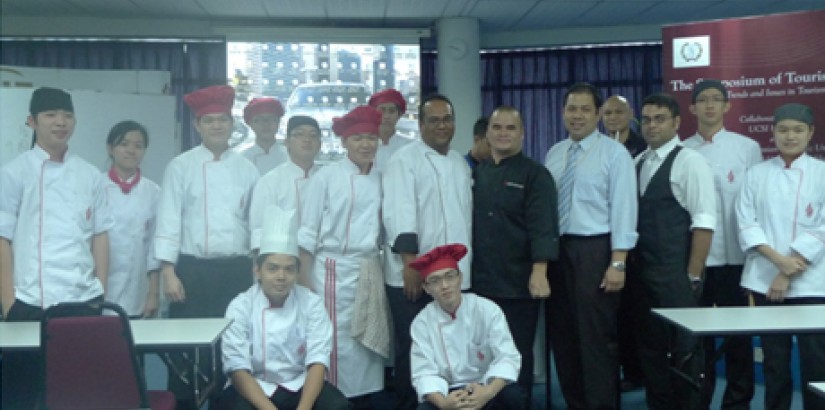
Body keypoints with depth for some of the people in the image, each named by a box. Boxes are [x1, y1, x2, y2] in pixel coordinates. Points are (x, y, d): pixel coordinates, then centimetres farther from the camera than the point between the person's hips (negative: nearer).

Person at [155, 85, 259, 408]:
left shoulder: (246, 169, 9)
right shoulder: (180, 166, 0)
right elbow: (169, 220, -4)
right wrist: (168, 271, -11)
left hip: (237, 270, 3)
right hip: (193, 270, -2)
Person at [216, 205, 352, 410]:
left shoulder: (311, 302, -4)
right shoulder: (240, 306, -9)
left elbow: (317, 361, -12)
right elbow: (237, 368, -18)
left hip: (300, 385, 2)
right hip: (253, 387, -2)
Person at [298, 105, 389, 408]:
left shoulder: (381, 180, 8)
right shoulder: (326, 176, -5)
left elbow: (385, 227, 13)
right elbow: (307, 232, -5)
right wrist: (305, 282, -8)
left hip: (370, 273, 5)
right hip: (334, 271, -4)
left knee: (367, 343, 9)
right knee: (337, 343, -2)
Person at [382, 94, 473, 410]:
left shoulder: (460, 163, 16)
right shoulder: (404, 160, -5)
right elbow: (400, 213, -15)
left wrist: (466, 263, 14)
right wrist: (410, 262, -24)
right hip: (413, 275, -6)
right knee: (412, 350, 1)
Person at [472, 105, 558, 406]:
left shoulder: (535, 174, -4)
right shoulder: (477, 174, 12)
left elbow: (542, 226, -13)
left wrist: (539, 272, -22)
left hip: (519, 283, -5)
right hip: (481, 281, 5)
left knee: (518, 355, 5)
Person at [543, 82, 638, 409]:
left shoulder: (614, 153, -5)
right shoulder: (554, 154, 11)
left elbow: (622, 209, -11)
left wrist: (618, 263, -16)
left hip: (595, 250, -6)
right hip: (558, 249, 6)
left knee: (597, 335, -1)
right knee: (563, 333, 12)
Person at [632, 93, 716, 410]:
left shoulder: (689, 161, -8)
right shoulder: (637, 163, 12)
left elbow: (703, 224, -13)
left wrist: (693, 277, -15)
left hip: (676, 275, -6)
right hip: (642, 273, 7)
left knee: (683, 349, 3)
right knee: (650, 347, 15)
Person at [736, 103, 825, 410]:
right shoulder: (756, 173, 7)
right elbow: (746, 223, 0)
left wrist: (789, 274, -11)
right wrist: (778, 260, -14)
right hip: (765, 280, 2)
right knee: (774, 361, 8)